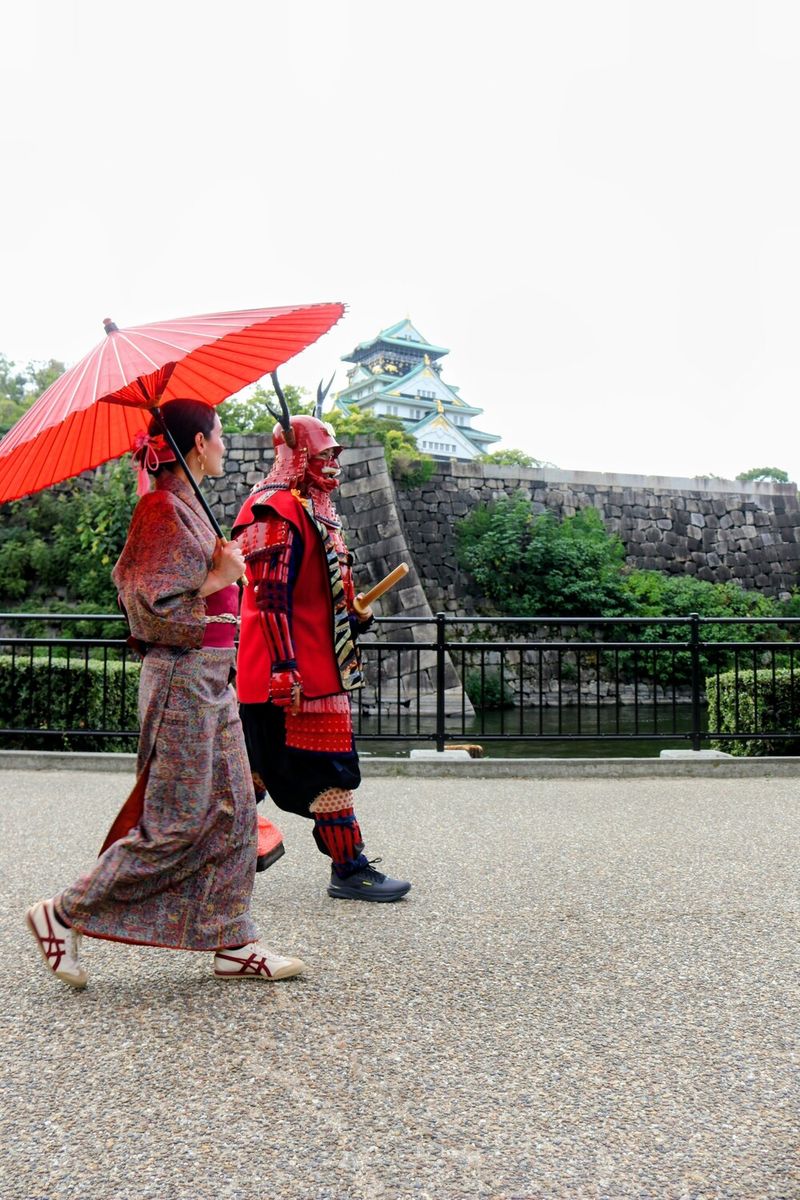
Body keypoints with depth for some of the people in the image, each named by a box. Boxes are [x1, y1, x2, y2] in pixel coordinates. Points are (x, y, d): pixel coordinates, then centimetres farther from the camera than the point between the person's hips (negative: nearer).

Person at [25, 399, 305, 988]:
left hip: (212, 679, 10)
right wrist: (217, 579, -13)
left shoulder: (186, 504, 15)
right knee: (176, 822, -4)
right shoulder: (164, 508, -13)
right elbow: (150, 604, -19)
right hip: (184, 678, -10)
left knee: (233, 812, 9)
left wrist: (224, 570, 11)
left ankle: (234, 944, 16)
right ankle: (65, 915, 8)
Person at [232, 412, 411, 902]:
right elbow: (271, 594, -20)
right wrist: (283, 667, -24)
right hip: (296, 671, -11)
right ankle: (350, 869, 3)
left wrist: (353, 617, 13)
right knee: (330, 765, -5)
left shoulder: (313, 511, 20)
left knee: (258, 762, 15)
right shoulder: (279, 510, -13)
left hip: (316, 665, 11)